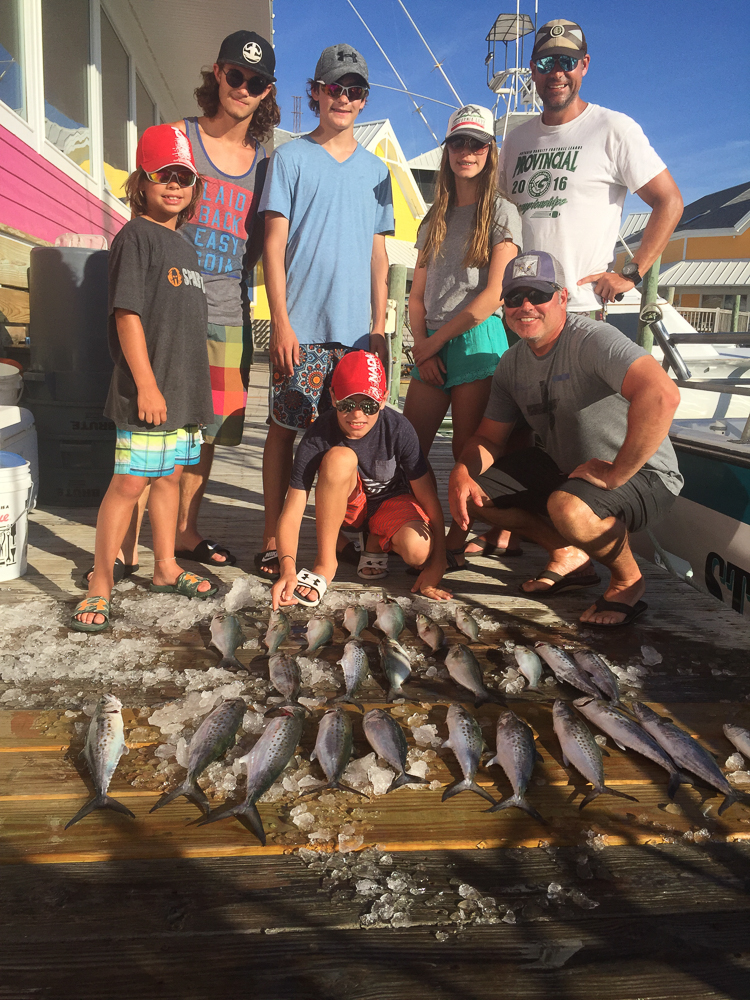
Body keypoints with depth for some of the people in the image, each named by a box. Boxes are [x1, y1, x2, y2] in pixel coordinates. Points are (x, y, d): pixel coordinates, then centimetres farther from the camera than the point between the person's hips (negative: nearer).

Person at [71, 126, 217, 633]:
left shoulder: (184, 246, 18)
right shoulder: (136, 236, -7)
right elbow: (127, 314, -15)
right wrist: (146, 385, -20)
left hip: (185, 390, 8)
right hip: (149, 391, -8)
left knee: (170, 477, 15)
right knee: (129, 483, -6)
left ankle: (166, 569, 27)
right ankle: (100, 585, 5)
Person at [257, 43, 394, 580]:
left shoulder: (376, 168, 17)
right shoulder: (291, 158, 5)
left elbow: (378, 253, 17)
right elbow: (273, 245, -1)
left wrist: (380, 324, 8)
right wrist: (281, 321, -10)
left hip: (358, 328, 4)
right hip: (302, 326, -3)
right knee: (285, 427, -2)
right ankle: (273, 538, 7)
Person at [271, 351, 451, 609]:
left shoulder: (398, 429, -25)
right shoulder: (318, 436, -26)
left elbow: (428, 498, -18)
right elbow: (291, 514, -27)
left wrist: (437, 564, -21)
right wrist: (288, 569, -44)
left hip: (391, 500, 0)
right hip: (345, 503, 0)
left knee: (418, 550, -34)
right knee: (339, 458, -34)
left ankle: (376, 543, 4)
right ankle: (325, 562, -20)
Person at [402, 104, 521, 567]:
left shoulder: (502, 213, 2)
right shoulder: (436, 218, 19)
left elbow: (493, 294, -8)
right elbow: (417, 294, 15)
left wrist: (437, 339, -8)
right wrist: (422, 344, -3)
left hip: (477, 341, -5)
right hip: (432, 345, 6)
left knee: (468, 452, -2)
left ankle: (456, 543, 6)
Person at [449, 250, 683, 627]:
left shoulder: (593, 339, -24)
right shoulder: (511, 363, 3)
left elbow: (662, 395, -41)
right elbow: (489, 437, 9)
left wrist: (615, 474, -34)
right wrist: (461, 472, -13)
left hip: (643, 474, -8)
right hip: (565, 467, 8)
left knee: (569, 508, -38)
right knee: (474, 492, 1)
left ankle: (628, 581, -5)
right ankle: (569, 555, 15)